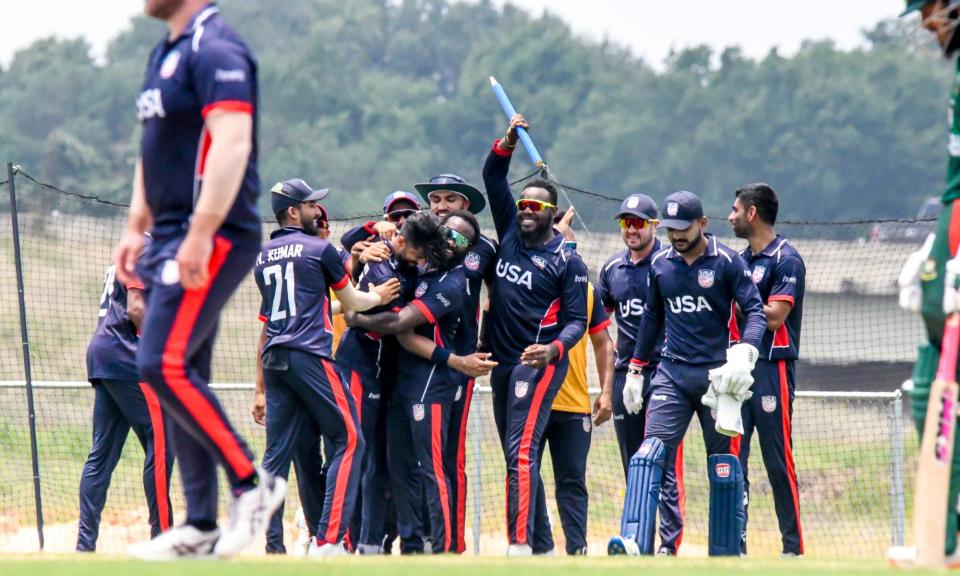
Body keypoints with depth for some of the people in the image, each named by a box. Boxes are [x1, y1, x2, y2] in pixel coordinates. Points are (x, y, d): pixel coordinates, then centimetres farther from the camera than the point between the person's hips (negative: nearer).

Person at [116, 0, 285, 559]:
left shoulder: (215, 49, -13)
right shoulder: (166, 53, 18)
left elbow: (233, 142, -24)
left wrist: (201, 233, -30)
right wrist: (136, 228, 20)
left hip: (218, 239, -10)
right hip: (174, 241, 10)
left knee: (163, 364, -18)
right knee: (181, 376, 8)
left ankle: (252, 483, -9)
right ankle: (202, 528, 10)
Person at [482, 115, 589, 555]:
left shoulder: (567, 261, -6)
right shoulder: (510, 231, 9)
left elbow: (577, 320, -8)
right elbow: (493, 177, 9)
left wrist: (554, 348, -26)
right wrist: (508, 143, -7)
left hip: (539, 362, -7)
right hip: (502, 361, 7)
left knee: (522, 451, -19)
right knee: (514, 457, 8)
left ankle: (520, 544, -27)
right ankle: (541, 546, 12)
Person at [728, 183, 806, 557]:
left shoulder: (785, 259, -8)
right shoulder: (741, 260, 17)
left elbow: (774, 316, -16)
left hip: (772, 368, -8)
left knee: (778, 461, -6)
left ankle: (793, 547, -1)